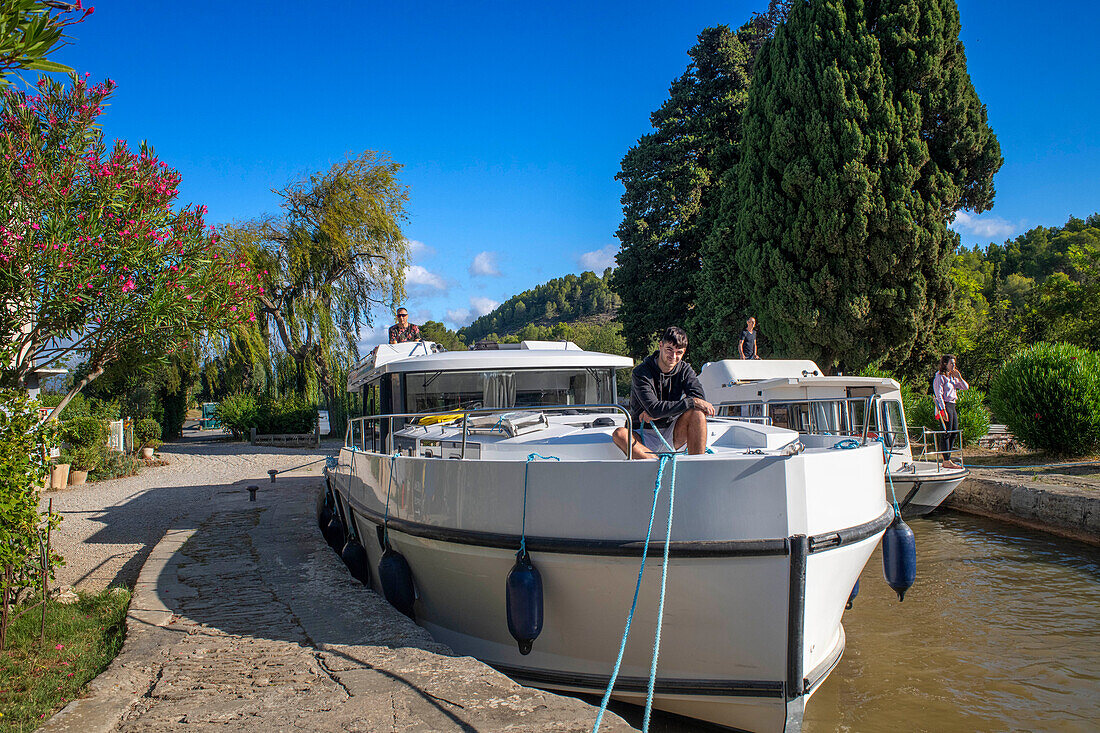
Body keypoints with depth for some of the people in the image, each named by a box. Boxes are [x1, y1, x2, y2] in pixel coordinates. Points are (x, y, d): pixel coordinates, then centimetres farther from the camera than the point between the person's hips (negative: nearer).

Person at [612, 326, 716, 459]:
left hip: (673, 437, 3)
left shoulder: (685, 370, 1)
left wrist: (657, 412, -24)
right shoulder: (640, 373, -12)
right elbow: (653, 409, -25)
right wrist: (692, 402, -26)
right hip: (645, 439, -2)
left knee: (698, 412, -23)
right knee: (619, 434, -34)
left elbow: (700, 398, -17)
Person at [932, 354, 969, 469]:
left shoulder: (952, 377, 17)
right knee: (947, 433, -9)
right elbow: (939, 395, -16)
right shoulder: (940, 377, -9)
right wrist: (943, 410, -22)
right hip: (945, 406, -9)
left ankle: (947, 458, 16)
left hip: (952, 406, 9)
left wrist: (959, 377, 1)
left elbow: (965, 387, 17)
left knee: (954, 431, 9)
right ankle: (946, 461, -7)